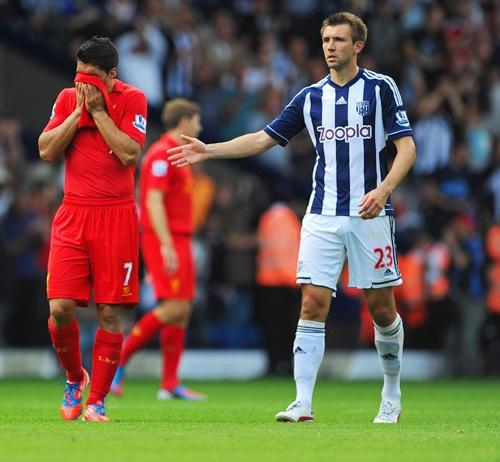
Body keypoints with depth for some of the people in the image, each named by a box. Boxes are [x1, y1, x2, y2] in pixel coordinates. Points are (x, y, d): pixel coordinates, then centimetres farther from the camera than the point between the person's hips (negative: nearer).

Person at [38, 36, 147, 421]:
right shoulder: (67, 99, 9)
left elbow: (130, 153, -12)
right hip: (73, 215, 2)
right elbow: (47, 151, 0)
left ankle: (97, 400, 6)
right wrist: (79, 111, -6)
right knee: (61, 308, -8)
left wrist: (98, 111, -11)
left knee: (109, 313, -3)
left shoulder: (132, 99, -1)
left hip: (116, 216, -2)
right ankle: (75, 378, 18)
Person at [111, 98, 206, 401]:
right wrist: (167, 245, -25)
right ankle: (119, 358, -8)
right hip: (166, 240, -10)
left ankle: (170, 384, 4)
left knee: (182, 311, 5)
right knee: (174, 307, -15)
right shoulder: (162, 154, -11)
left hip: (178, 241, 10)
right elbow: (154, 201, -19)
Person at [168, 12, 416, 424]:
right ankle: (303, 403, -11)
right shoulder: (311, 97, 9)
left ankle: (392, 395, 22)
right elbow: (263, 139, 14)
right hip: (323, 216, 3)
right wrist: (210, 150, 5)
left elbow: (406, 146, -5)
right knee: (313, 304, -8)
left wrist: (383, 189, -20)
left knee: (382, 307, 3)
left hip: (370, 215, -3)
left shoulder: (382, 88, -2)